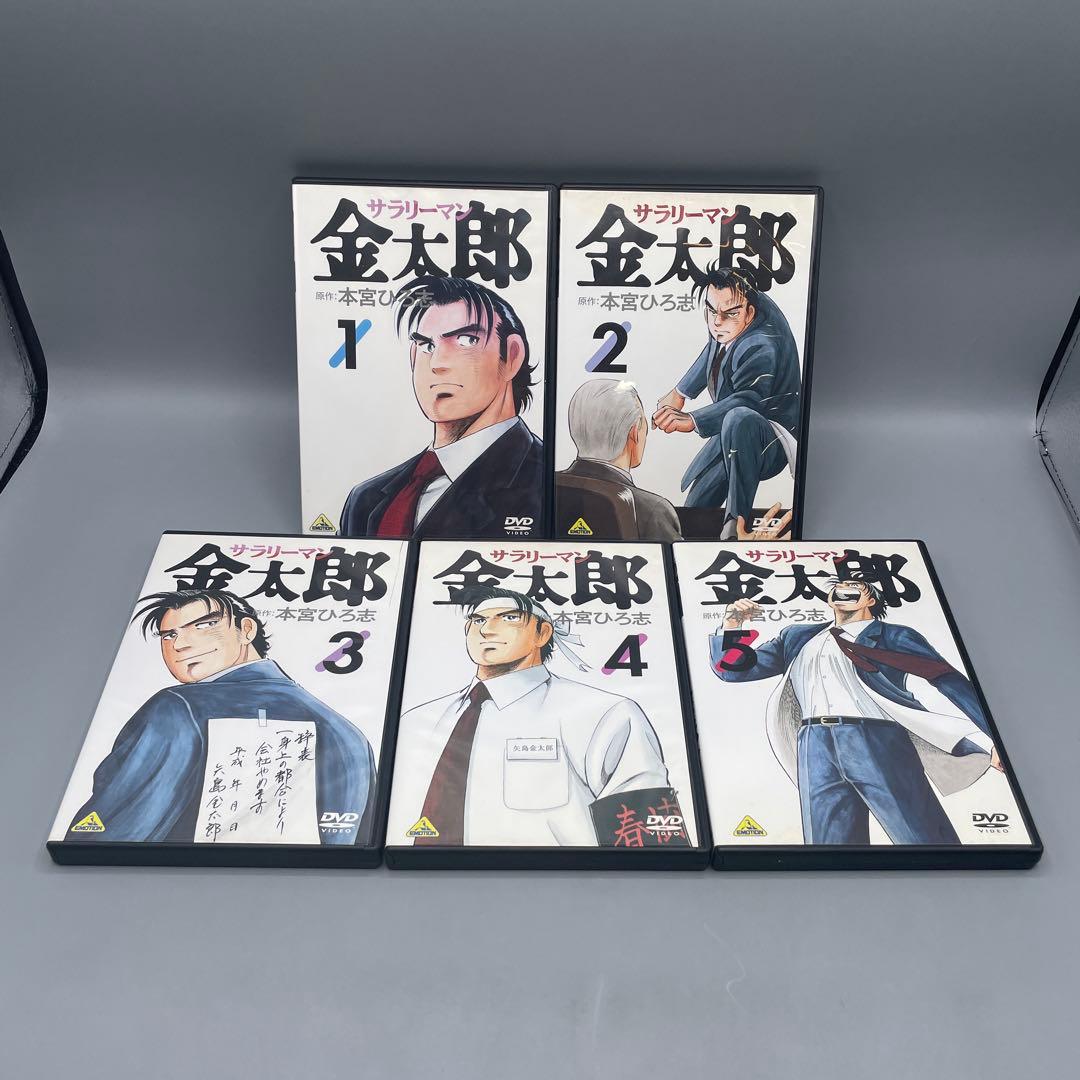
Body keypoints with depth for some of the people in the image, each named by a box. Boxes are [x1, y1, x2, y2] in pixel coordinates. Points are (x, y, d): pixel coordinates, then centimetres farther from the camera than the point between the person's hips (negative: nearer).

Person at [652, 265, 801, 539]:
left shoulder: (761, 348, -31)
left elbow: (748, 399, -45)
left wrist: (691, 421, -56)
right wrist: (680, 392, 20)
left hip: (767, 443, -10)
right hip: (729, 431, 10)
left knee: (739, 418, -42)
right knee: (695, 499, 15)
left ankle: (738, 519, -34)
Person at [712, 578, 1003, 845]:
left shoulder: (895, 636, 17)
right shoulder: (796, 638, 28)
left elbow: (950, 680, 9)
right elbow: (733, 668, 28)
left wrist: (991, 738, -4)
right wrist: (731, 629, 7)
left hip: (876, 739, -2)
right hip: (815, 748, 3)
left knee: (926, 836, -10)